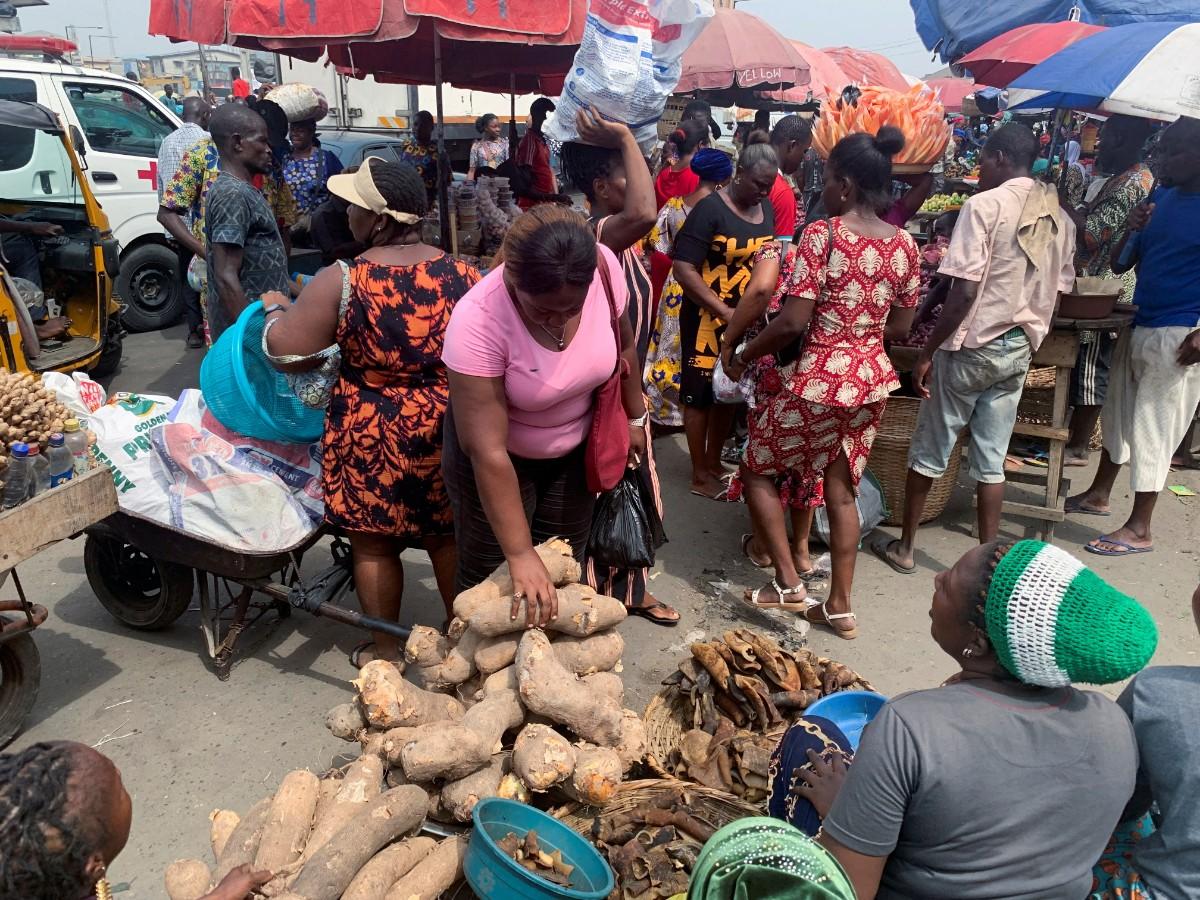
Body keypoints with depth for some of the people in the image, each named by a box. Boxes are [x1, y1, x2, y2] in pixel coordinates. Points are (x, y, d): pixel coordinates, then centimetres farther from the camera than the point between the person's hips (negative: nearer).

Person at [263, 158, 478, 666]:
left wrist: (274, 308, 9)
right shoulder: (463, 275, -6)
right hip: (448, 427, 4)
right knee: (447, 536, 20)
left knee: (374, 543, 15)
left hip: (372, 432, -3)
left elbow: (286, 350, -11)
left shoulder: (340, 282, -16)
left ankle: (385, 649, 30)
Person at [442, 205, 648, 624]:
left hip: (575, 447, 4)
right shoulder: (478, 321, -34)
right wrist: (520, 555, -33)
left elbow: (624, 346, -2)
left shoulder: (603, 265, -23)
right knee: (487, 576, 6)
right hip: (502, 456, -4)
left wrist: (634, 419, 10)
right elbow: (488, 452, -33)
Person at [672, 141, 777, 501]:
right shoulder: (710, 209, -15)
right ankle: (700, 476, 15)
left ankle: (714, 463, 31)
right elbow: (683, 268, -20)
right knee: (700, 394, 3)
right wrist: (724, 312, -24)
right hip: (709, 317, -7)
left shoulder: (766, 209, 7)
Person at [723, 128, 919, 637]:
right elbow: (900, 328, 7)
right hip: (870, 381, 6)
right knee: (842, 490, 16)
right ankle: (839, 605, 23)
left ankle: (788, 583, 11)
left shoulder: (822, 235, -16)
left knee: (758, 469, 15)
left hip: (813, 381, -6)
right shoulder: (904, 244, 2)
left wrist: (741, 356, -7)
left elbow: (791, 322, -21)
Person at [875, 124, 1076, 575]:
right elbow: (1058, 290, 10)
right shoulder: (1059, 217, 7)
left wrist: (927, 352, -13)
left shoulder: (985, 205, -13)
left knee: (930, 450, 8)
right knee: (991, 458, 12)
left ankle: (904, 547, 20)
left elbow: (964, 292, -19)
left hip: (972, 347, -6)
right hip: (1020, 350, 6)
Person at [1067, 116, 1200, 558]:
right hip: (1139, 326, 8)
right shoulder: (1161, 198, 9)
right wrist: (1132, 231, -9)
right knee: (1119, 413, 18)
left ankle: (1139, 529, 5)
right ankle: (1098, 494, 34)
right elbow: (1120, 265, 11)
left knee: (1153, 426, -4)